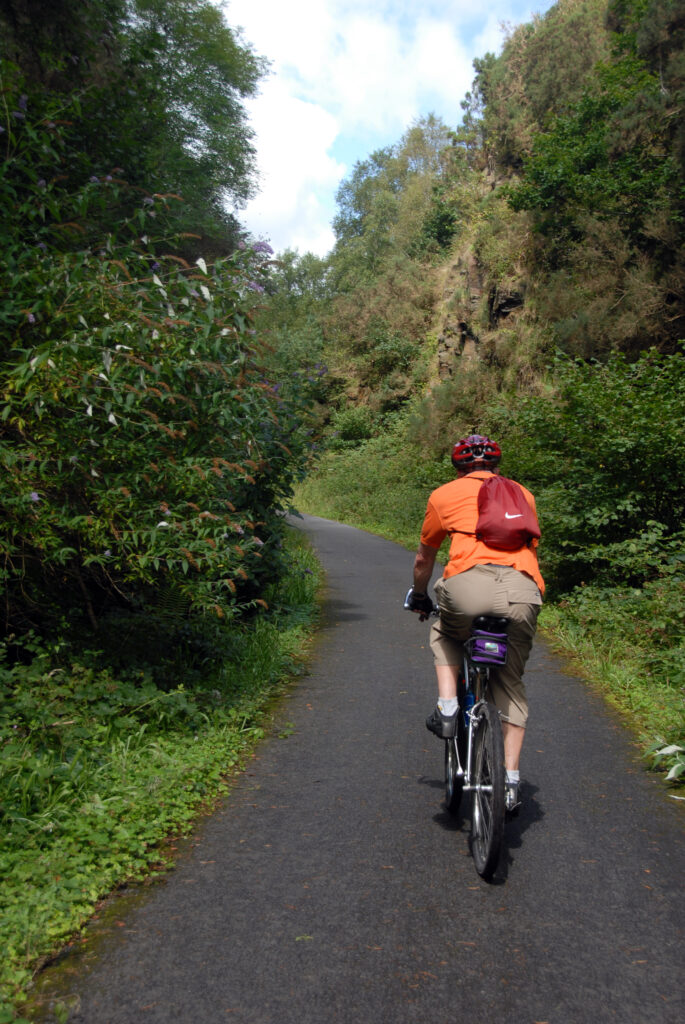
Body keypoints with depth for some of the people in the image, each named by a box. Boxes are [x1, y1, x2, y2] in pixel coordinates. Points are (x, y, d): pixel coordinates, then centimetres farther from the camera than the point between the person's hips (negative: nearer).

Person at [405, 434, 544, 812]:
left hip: (470, 583, -2)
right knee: (510, 686, 19)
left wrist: (419, 597, 49)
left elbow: (423, 560, 31)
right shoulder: (522, 494, 29)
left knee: (444, 636, 32)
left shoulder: (445, 494, 22)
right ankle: (510, 782, 19)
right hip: (524, 589, 3)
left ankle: (447, 708, 15)